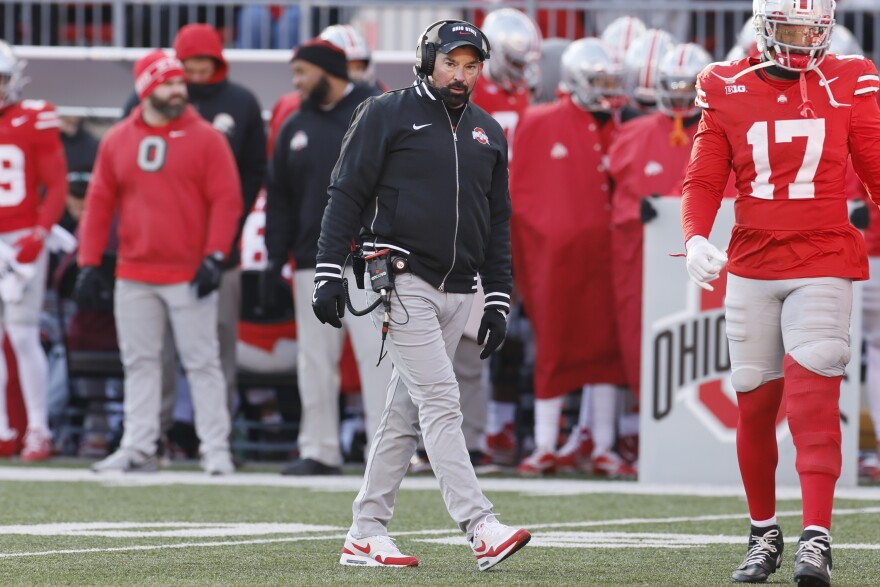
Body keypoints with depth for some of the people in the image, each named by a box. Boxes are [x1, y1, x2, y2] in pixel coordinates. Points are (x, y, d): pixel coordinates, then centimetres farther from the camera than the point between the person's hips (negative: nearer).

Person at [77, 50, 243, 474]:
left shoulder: (205, 138, -2)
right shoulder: (117, 141, 8)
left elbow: (226, 200, -5)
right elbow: (99, 203, 9)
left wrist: (214, 256, -14)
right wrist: (89, 263, 3)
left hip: (189, 276, -4)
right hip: (134, 277, 4)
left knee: (202, 363, -2)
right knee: (139, 363, 8)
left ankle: (215, 450, 1)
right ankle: (138, 448, 13)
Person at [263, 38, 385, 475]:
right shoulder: (295, 128, 15)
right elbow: (279, 197, 16)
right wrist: (276, 256, 9)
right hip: (313, 260, 6)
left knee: (376, 354, -9)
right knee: (315, 360, 6)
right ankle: (319, 451, 12)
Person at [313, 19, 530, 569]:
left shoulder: (488, 133, 15)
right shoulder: (388, 115, -1)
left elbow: (498, 221, 19)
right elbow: (347, 194, -3)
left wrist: (499, 300, 13)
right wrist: (328, 273, -11)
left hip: (458, 291, 6)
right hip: (402, 281, -6)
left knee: (406, 413, 8)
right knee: (441, 402, -14)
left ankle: (366, 535, 13)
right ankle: (482, 530, -22)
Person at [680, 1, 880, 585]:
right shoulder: (728, 89, 4)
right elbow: (703, 181, 5)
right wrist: (696, 238, -12)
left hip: (822, 267, -2)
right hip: (751, 268, 2)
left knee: (812, 397, -15)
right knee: (755, 404, 7)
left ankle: (817, 539, -17)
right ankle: (764, 533, 23)